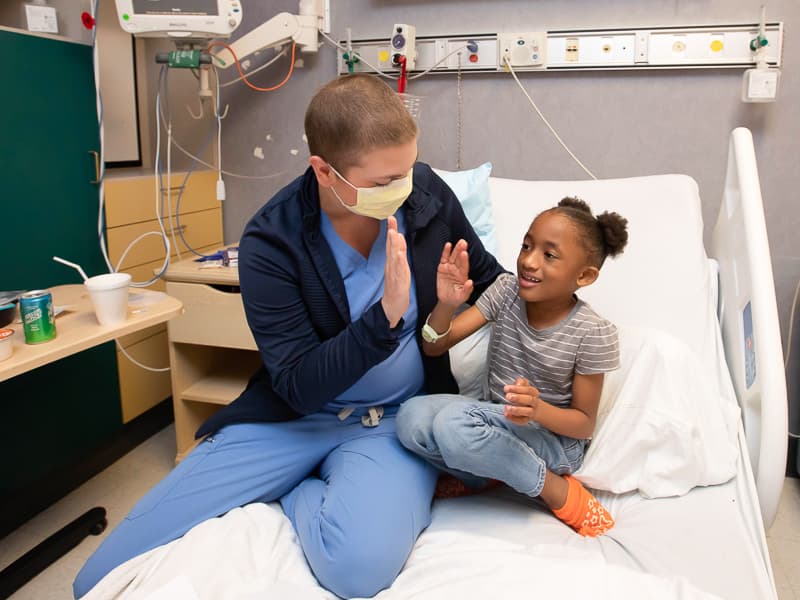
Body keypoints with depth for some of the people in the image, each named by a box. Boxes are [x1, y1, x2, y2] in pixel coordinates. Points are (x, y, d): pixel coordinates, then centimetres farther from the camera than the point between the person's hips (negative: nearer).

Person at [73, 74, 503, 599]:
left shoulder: (427, 192, -7)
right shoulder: (271, 243, -16)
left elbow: (487, 276, 11)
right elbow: (300, 388, -17)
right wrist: (385, 316, -29)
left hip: (398, 417, 1)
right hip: (296, 415, 1)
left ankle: (300, 495, 0)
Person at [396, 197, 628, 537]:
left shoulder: (593, 334, -16)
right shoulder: (507, 290, -6)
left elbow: (585, 423, -9)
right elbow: (433, 348, -8)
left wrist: (538, 409, -31)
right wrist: (446, 304, -30)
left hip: (555, 438, -3)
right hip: (498, 428, 4)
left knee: (454, 423, -34)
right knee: (412, 418, -27)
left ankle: (558, 491, -12)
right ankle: (487, 473, -2)